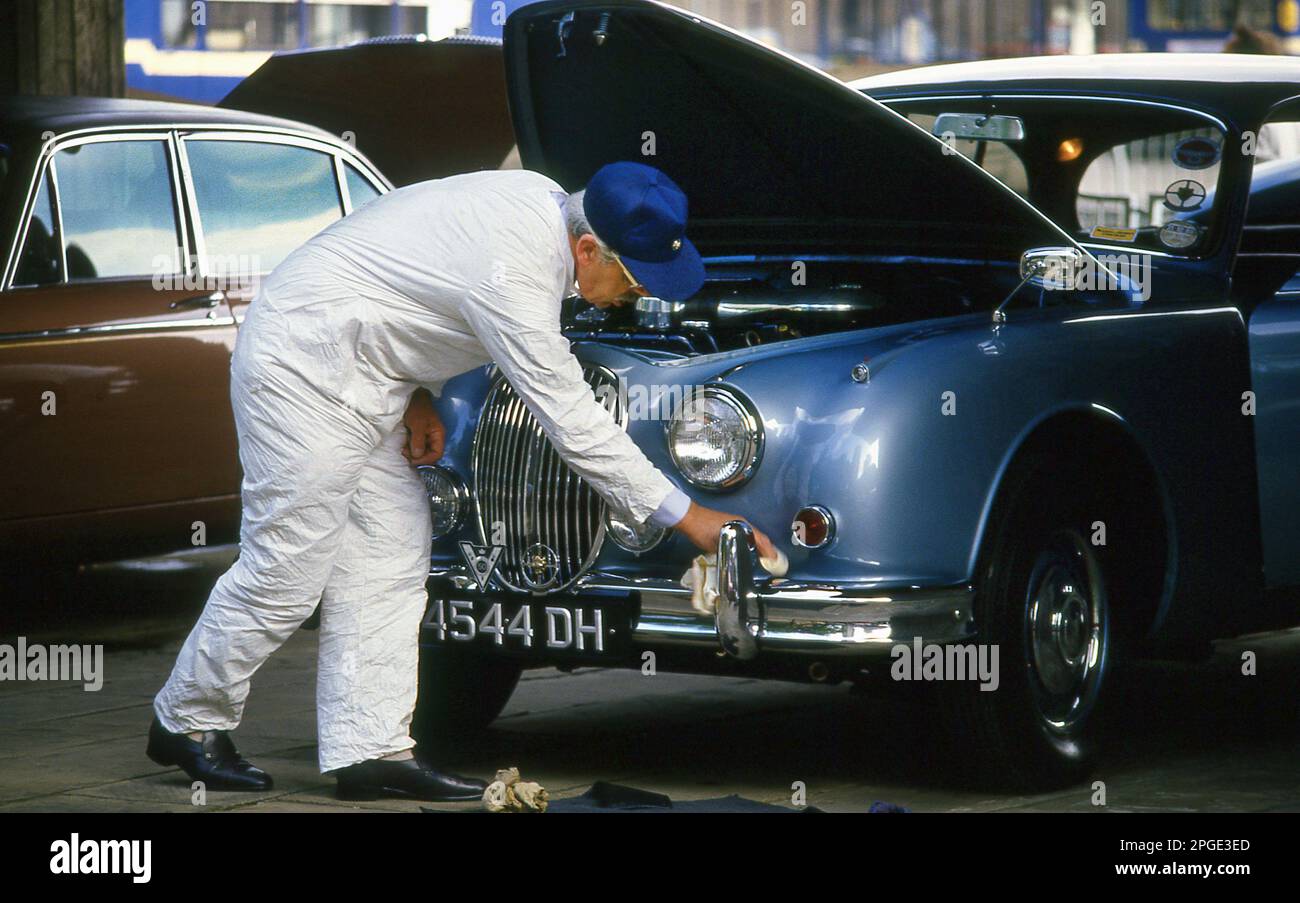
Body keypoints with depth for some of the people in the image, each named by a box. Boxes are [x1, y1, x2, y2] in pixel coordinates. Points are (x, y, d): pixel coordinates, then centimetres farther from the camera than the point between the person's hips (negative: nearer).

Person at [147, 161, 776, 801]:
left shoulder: (542, 200, -2)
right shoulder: (513, 278, -30)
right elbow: (573, 425, -25)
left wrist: (421, 395, 6)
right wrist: (687, 518, -20)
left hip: (367, 375, 10)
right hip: (304, 369, -10)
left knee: (391, 557, 6)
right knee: (287, 572, -4)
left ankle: (370, 748, 7)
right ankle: (187, 720, 14)